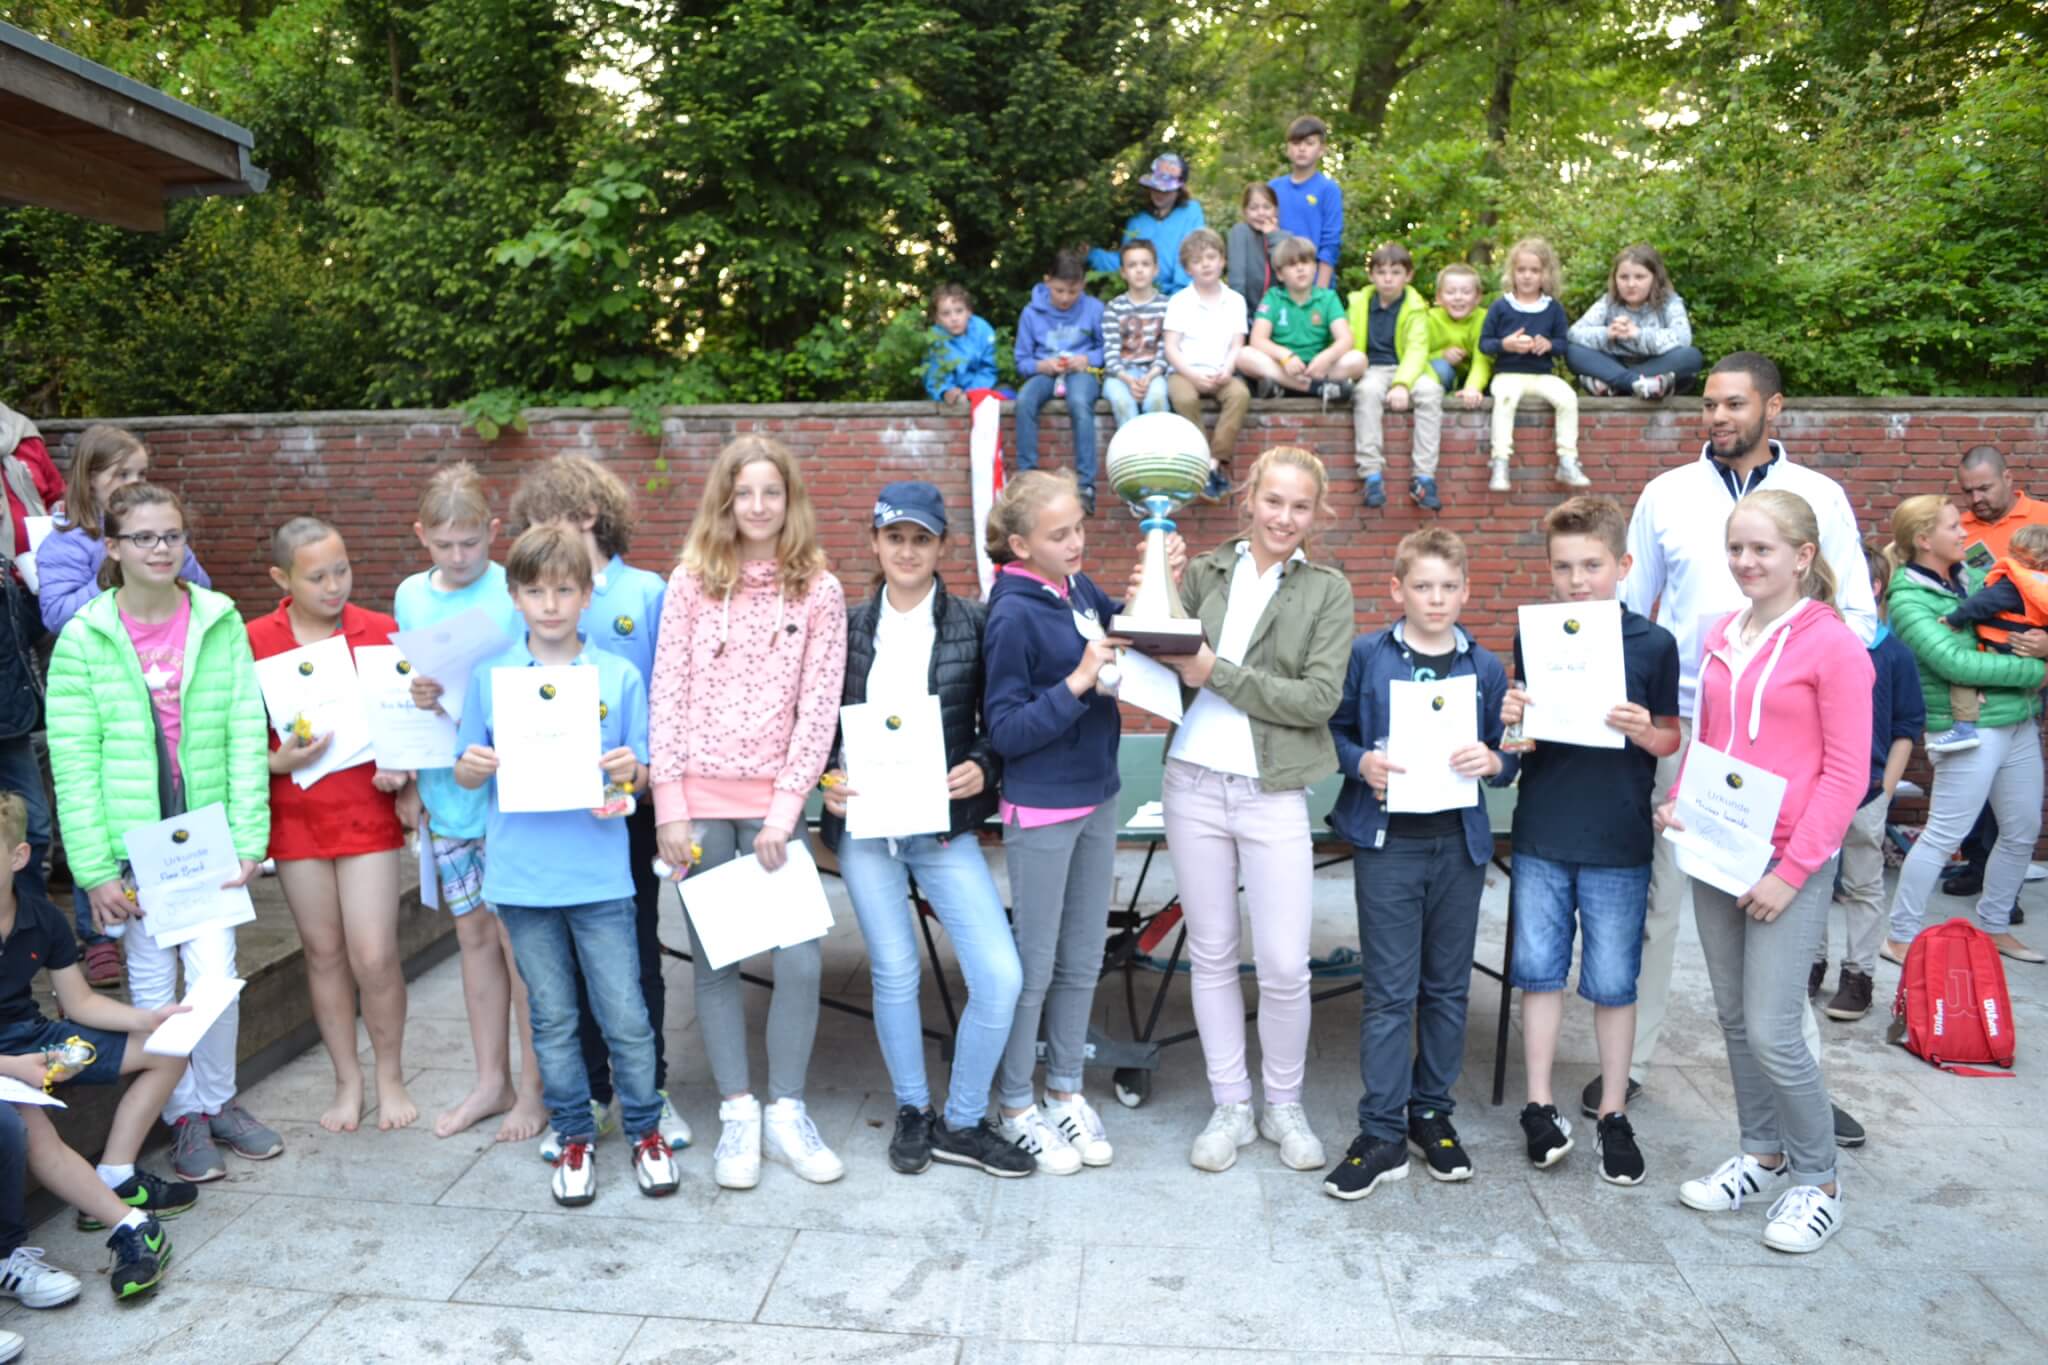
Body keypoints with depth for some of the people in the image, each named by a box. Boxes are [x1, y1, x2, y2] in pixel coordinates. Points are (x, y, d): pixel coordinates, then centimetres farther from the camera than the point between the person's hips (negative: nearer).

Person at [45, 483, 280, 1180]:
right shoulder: (84, 638, -5)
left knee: (215, 970, 0)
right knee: (153, 980, 8)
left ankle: (219, 1100, 24)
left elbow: (246, 739, -2)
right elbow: (73, 763, -5)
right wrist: (95, 868, -7)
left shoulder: (220, 624, -2)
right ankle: (184, 1116, 26)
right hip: (132, 840, 0)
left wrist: (248, 839, -6)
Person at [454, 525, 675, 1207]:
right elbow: (467, 773, 9)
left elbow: (642, 778, 4)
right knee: (552, 1017, 13)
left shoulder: (619, 676, 0)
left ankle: (645, 1131, 24)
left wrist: (631, 770, -18)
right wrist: (472, 766, -13)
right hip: (522, 876, 2)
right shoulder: (490, 677, 3)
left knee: (625, 1016, 3)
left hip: (599, 876, -1)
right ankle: (575, 1137, 29)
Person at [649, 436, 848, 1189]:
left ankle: (786, 1110, 17)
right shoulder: (691, 583, 3)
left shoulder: (819, 592, 1)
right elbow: (666, 696, 1)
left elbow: (819, 708, -2)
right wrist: (670, 807, -5)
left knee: (800, 960, -4)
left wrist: (784, 809, -9)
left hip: (775, 801, 0)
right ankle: (737, 1113, 23)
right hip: (700, 799, 1)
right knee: (714, 960, 8)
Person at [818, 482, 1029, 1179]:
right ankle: (912, 1112, 32)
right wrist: (829, 777, -8)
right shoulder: (848, 626, 6)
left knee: (1001, 977, -7)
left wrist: (981, 768, -14)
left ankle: (963, 1122, 15)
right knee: (894, 975, 9)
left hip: (944, 826, -1)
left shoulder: (973, 624, 1)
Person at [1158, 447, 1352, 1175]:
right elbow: (1166, 665, 5)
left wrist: (1217, 673, -14)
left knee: (1285, 965, 0)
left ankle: (1284, 1107, 24)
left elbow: (1319, 699, -8)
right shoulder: (1204, 572, 7)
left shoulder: (1328, 589, 1)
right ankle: (1230, 1106, 26)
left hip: (1274, 793, -2)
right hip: (1194, 783, 2)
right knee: (1211, 953, 10)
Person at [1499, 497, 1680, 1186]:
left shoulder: (1652, 643, -5)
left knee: (1612, 981, 7)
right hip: (1541, 836, 2)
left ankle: (1614, 1115, 23)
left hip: (1618, 843, -2)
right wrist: (1512, 719, -12)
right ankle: (1541, 1105, 21)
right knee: (1540, 971, 8)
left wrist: (1645, 732, -19)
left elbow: (1671, 740, 2)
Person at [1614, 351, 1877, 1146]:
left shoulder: (1819, 497, 4)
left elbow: (1858, 613, 7)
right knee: (1655, 896, 6)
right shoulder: (1667, 493, 5)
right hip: (1679, 723, 0)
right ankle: (1628, 1062, 17)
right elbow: (1627, 610, 9)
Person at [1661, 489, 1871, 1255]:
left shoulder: (1832, 645, -11)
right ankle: (1762, 1154, 31)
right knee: (1735, 1019, 13)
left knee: (1772, 1033, -4)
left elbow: (1847, 773, -12)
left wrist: (1793, 870, -14)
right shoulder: (1720, 638, 8)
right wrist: (1679, 803, 0)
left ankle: (1818, 1181, 18)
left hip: (1790, 862, -6)